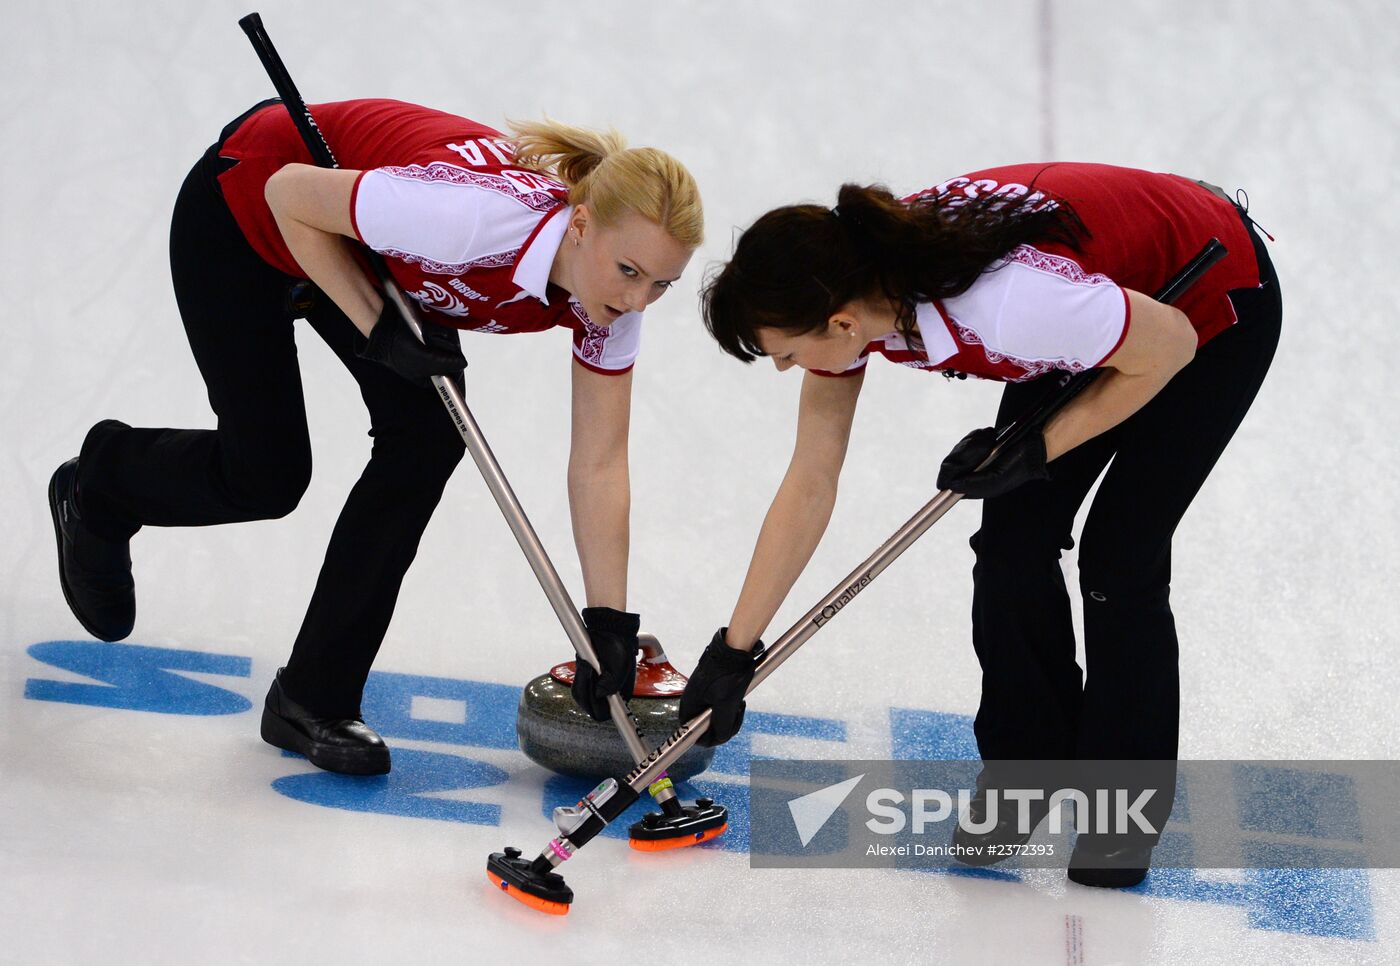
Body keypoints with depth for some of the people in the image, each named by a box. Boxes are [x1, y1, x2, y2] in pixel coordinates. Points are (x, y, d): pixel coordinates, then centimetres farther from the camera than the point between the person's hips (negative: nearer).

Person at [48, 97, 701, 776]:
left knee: (427, 439, -12)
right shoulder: (476, 215, -41)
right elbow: (290, 192, -27)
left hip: (368, 248, 6)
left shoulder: (612, 294, -21)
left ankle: (313, 698, 1)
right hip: (242, 211, -6)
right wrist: (376, 326, -26)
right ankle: (101, 483, 33)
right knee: (266, 476, -1)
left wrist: (609, 622, -16)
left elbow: (600, 465, -13)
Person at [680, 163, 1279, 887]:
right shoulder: (847, 295, -20)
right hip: (1106, 301, 6)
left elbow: (1168, 346, -26)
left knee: (1119, 560, -9)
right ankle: (1023, 769, 18)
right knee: (1012, 542, -2)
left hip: (1214, 308, -6)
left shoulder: (1007, 299, -43)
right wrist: (733, 651, -8)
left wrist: (1038, 451, -21)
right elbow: (809, 487, -11)